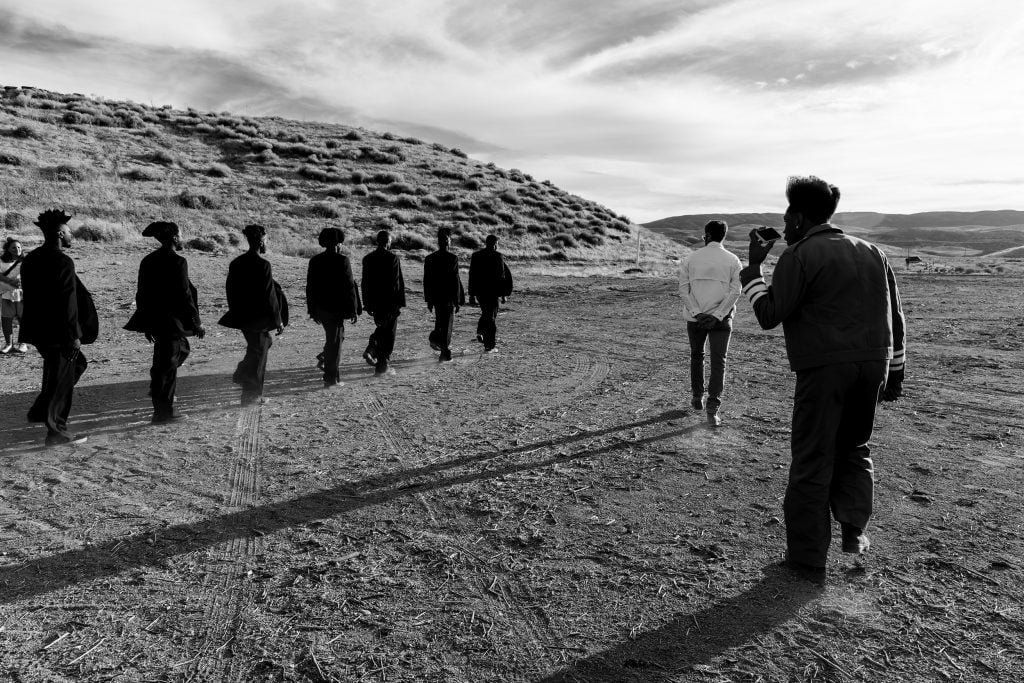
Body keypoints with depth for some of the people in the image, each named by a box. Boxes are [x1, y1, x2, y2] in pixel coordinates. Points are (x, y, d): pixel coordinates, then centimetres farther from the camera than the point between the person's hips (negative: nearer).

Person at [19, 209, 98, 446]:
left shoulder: (31, 258, 10)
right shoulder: (63, 262, -19)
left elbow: (29, 294, 16)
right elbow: (68, 303, -21)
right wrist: (74, 336, -16)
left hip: (37, 329, 9)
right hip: (57, 332, -9)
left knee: (77, 363, 22)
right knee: (61, 379, 2)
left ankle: (40, 411, 25)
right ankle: (55, 431, 11)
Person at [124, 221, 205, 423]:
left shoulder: (148, 260, 8)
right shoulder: (177, 263, -16)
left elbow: (141, 293, 12)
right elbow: (184, 296, -17)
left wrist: (147, 324, 20)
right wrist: (196, 323, -8)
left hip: (153, 321, 8)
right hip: (171, 321, -8)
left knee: (182, 348, 26)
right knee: (168, 363, 0)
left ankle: (158, 388, 26)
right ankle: (163, 411, 8)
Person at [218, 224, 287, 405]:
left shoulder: (236, 263, 5)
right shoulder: (263, 265, -18)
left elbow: (230, 289, 12)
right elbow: (269, 296, -18)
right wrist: (278, 321, -10)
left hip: (240, 316, 7)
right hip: (258, 317, -7)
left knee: (259, 345, 27)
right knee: (258, 352, 4)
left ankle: (242, 374, 18)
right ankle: (251, 395, 11)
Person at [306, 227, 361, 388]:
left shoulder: (315, 261, 7)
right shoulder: (342, 261, -11)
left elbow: (310, 287, 10)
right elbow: (349, 288, -13)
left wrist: (313, 311, 16)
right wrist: (353, 310, -7)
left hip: (320, 308, 6)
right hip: (336, 309, -6)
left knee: (336, 335, 26)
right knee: (335, 340, 1)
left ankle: (325, 357, 10)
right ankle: (330, 379, 4)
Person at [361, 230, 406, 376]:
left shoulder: (367, 259, 3)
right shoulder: (393, 259, -12)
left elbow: (365, 283, 7)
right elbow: (400, 283, -13)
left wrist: (367, 303, 12)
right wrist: (400, 304, -8)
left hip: (374, 302, 5)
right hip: (390, 302, -5)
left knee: (382, 328, 25)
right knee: (389, 333, 5)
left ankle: (371, 350, 6)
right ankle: (383, 365, 6)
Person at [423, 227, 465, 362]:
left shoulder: (429, 259, 1)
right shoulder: (453, 258, -12)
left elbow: (426, 281, 5)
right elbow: (456, 281, -13)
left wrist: (428, 300, 12)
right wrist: (457, 301, -6)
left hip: (435, 297, 4)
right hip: (448, 297, -4)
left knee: (440, 321, 25)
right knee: (447, 324, 3)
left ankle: (435, 337, 5)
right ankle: (445, 352, 2)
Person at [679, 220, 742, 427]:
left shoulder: (692, 258, 1)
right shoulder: (732, 260, 0)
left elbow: (683, 289, -4)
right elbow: (735, 291, -8)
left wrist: (697, 313, -8)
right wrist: (717, 316, -10)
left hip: (695, 317, 1)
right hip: (721, 319, -1)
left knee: (696, 356, 20)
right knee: (718, 362, 1)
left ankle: (697, 398, 30)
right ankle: (713, 410, -7)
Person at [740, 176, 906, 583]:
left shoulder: (799, 255, -5)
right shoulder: (871, 252, 16)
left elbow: (769, 316, -8)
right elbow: (895, 318, 16)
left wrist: (753, 267, 2)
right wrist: (895, 374, 20)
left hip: (823, 369, -6)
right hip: (874, 365, 6)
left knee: (812, 463, 3)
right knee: (855, 447, 25)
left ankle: (807, 560, 9)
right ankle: (854, 530, 18)